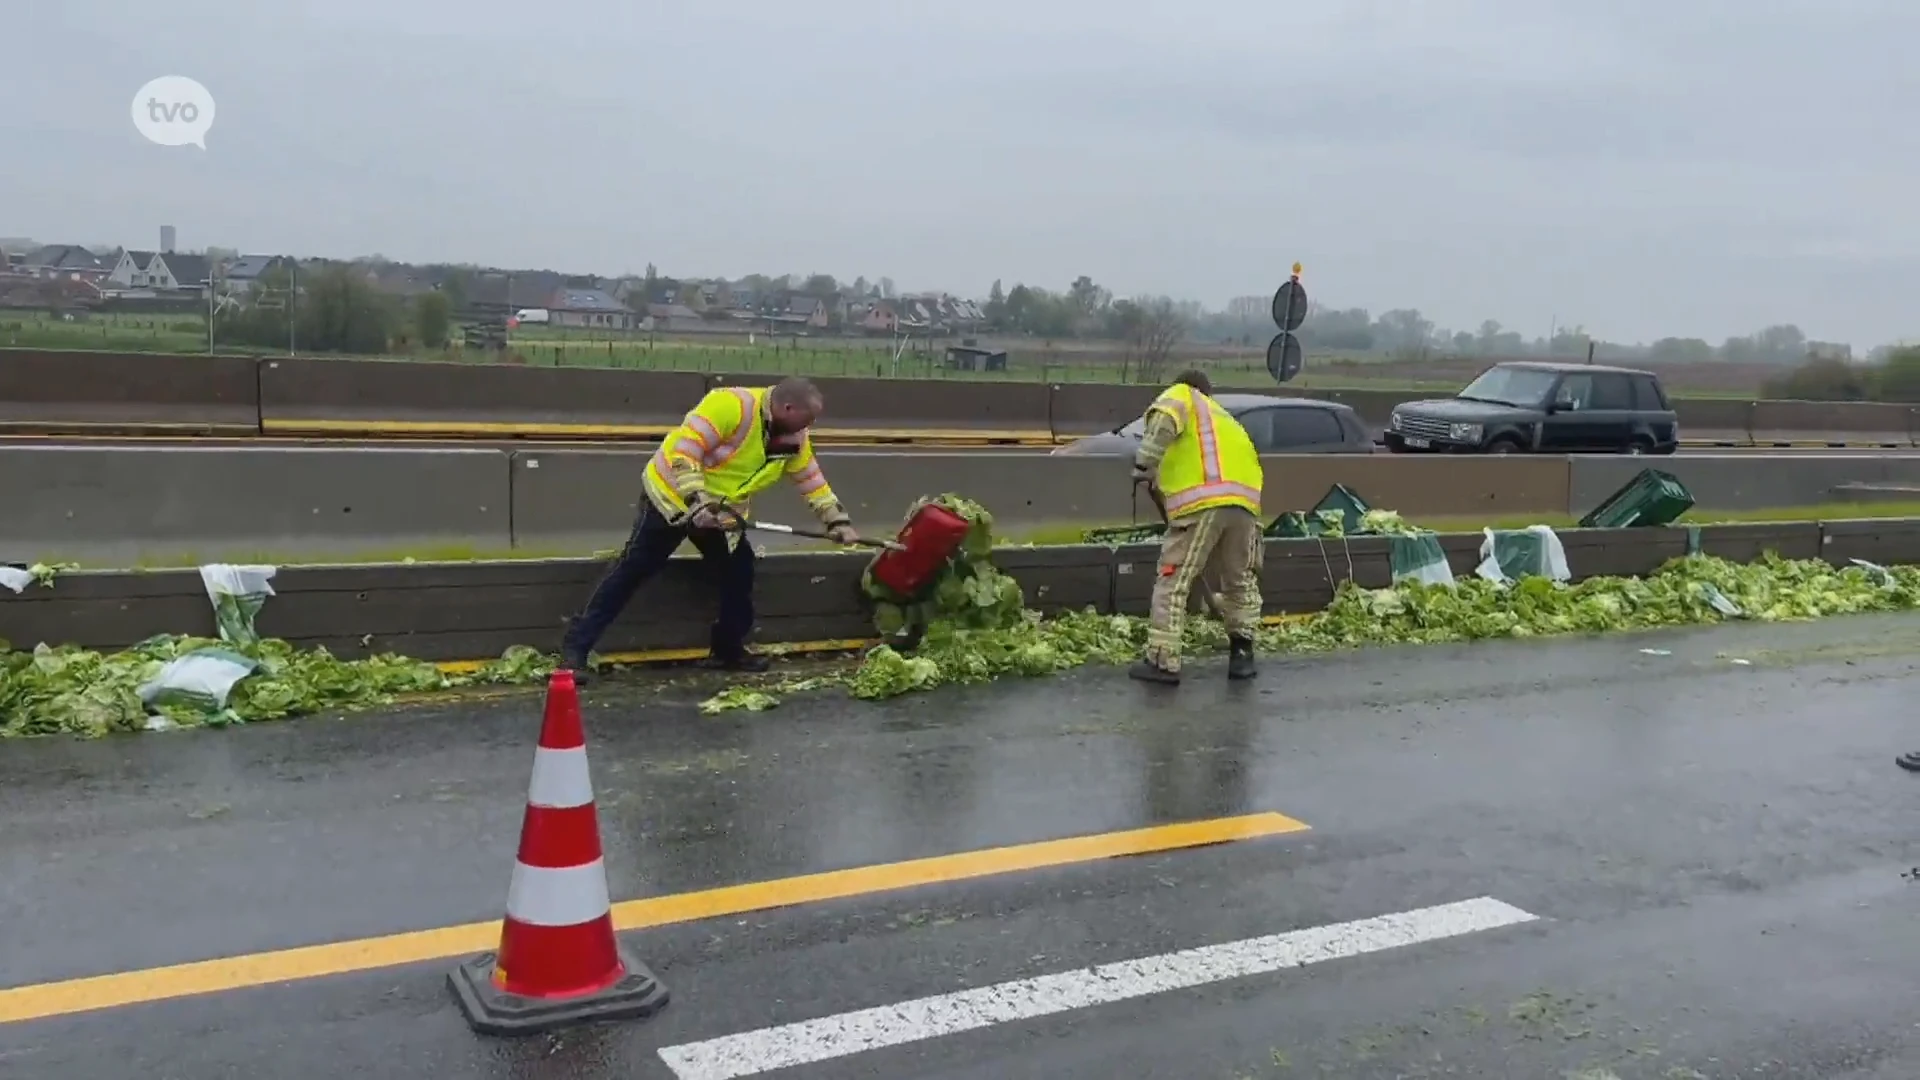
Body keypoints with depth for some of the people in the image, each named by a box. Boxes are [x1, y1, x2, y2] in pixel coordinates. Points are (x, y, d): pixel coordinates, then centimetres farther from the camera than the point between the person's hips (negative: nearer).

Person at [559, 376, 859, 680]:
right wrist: (697, 502, -38)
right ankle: (576, 647, -4)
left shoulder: (793, 437, -5)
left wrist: (838, 521, 4)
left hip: (721, 512, 7)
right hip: (671, 497, -7)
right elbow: (684, 451, -32)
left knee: (739, 573, 4)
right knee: (631, 571, -8)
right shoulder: (731, 405, -30)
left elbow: (813, 480, 7)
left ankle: (728, 649, 22)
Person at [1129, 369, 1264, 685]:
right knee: (1241, 580, 23)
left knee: (1172, 582, 0)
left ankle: (1162, 662, -1)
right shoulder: (1225, 418, 39)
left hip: (1202, 502, -6)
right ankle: (1241, 653, 22)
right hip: (1245, 501, 6)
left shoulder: (1182, 396, 21)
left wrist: (1144, 464, -4)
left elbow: (1163, 421, -5)